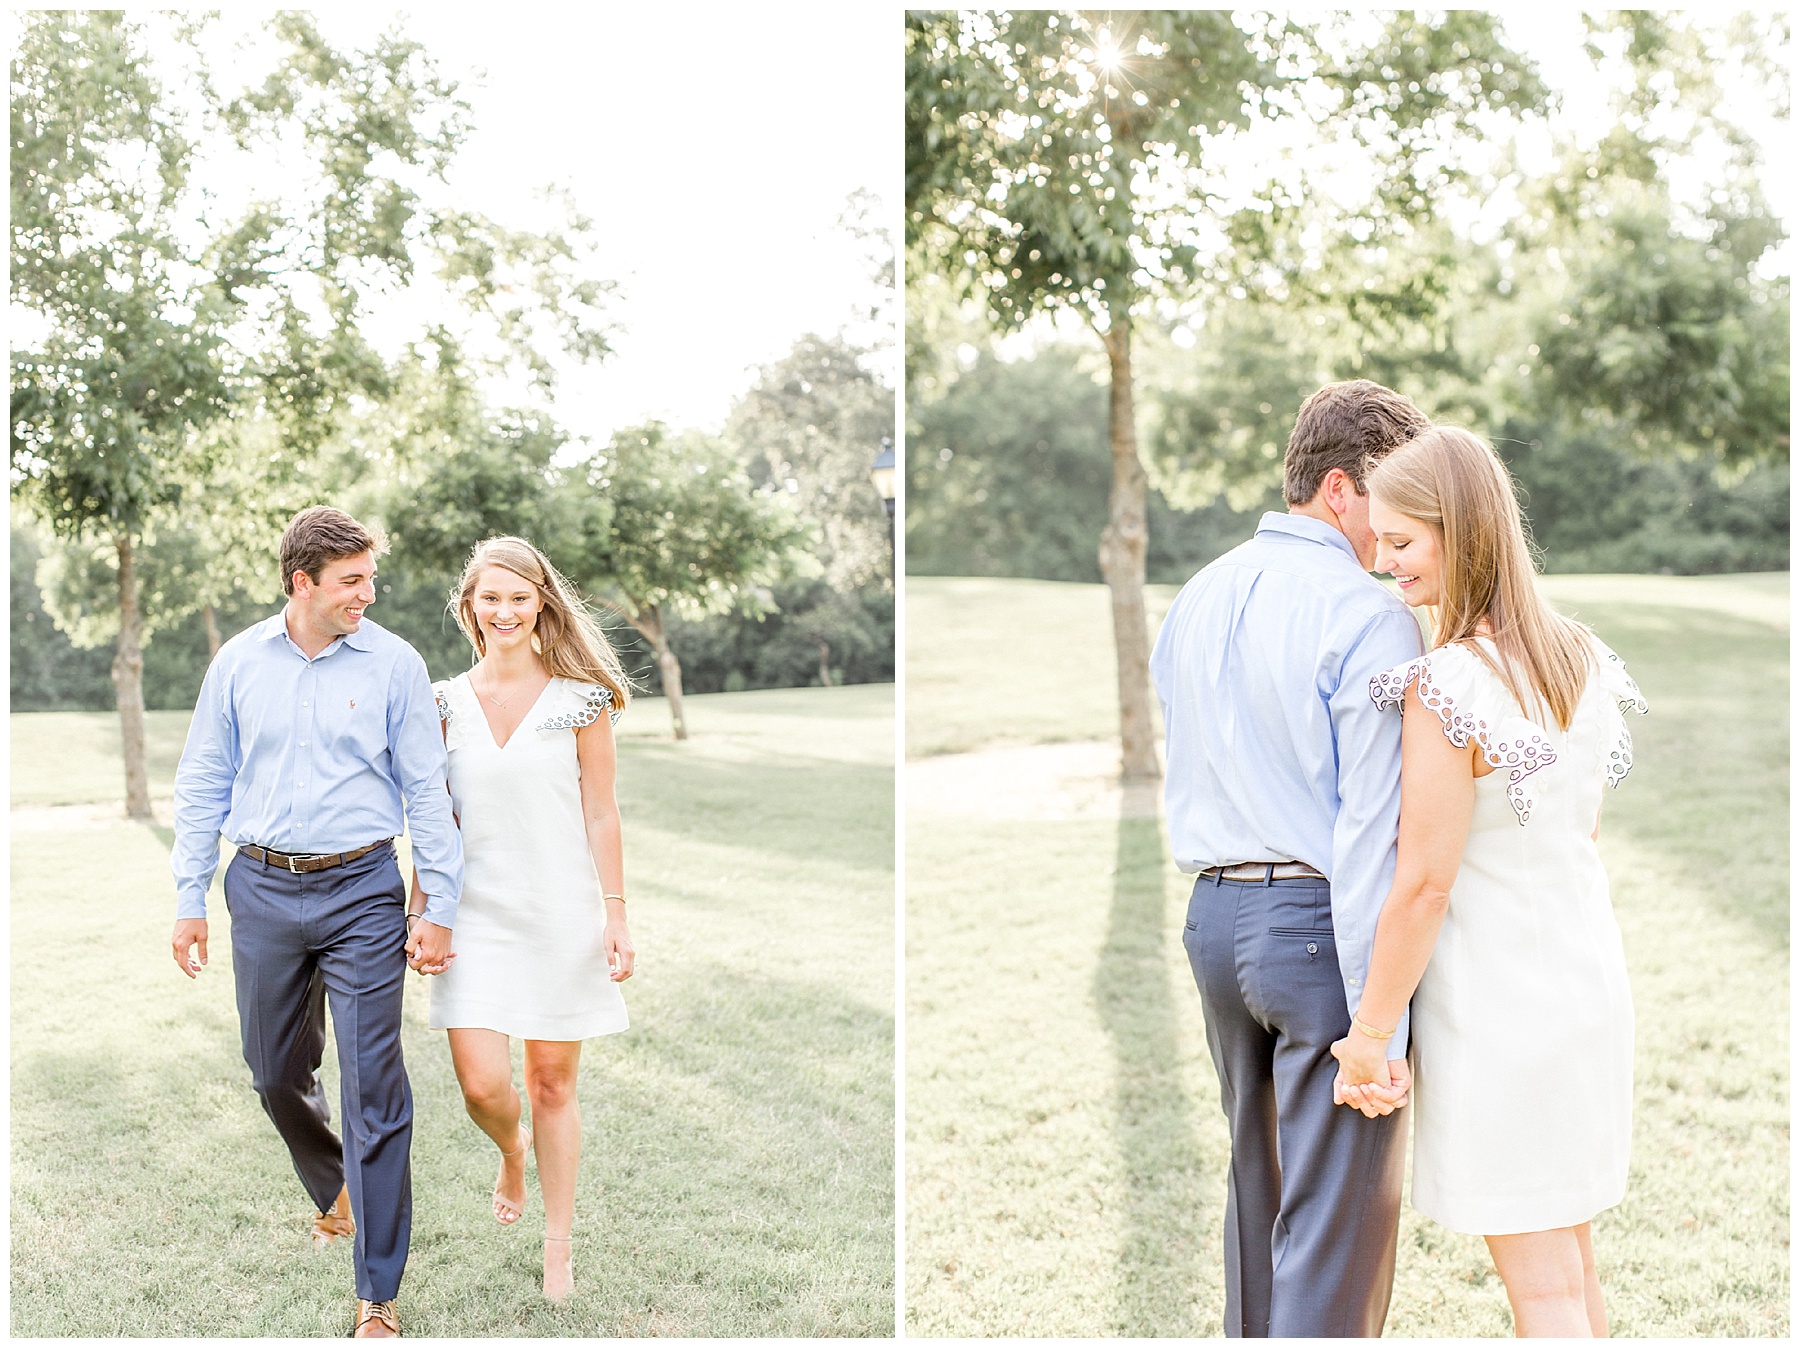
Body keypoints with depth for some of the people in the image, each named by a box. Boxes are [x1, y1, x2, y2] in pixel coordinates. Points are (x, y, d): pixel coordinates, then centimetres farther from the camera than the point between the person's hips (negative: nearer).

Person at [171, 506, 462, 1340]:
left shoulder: (394, 664, -4)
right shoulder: (240, 662, 3)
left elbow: (426, 793, -1)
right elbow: (203, 785, 9)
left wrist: (439, 909, -4)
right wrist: (190, 900, 6)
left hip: (360, 892, -3)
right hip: (263, 892, 3)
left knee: (374, 1091, -5)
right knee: (276, 1077, 15)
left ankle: (377, 1297, 3)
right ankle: (337, 1194, 44)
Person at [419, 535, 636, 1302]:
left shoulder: (580, 698, -2)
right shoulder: (447, 702, 4)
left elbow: (601, 816, -1)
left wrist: (615, 914, -4)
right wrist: (418, 912, 5)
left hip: (562, 913, -1)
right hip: (478, 915, 2)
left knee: (553, 1081, 5)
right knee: (482, 1085, -7)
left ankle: (559, 1249, 20)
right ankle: (513, 1154, 30)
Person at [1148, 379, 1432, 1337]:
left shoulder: (1193, 600, 10)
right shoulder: (1368, 617, -14)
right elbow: (1372, 828, -18)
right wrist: (1381, 1017, -16)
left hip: (1213, 916, 8)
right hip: (1322, 924, -8)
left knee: (1256, 1186, 22)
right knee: (1338, 1221, 1)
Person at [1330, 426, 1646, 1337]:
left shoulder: (1446, 687, -23)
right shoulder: (1584, 657, 2)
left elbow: (1424, 884, -20)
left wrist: (1369, 1033, -11)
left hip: (1496, 1002, -8)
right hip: (1593, 983, 8)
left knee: (1541, 1289, 5)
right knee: (1571, 1261, 22)